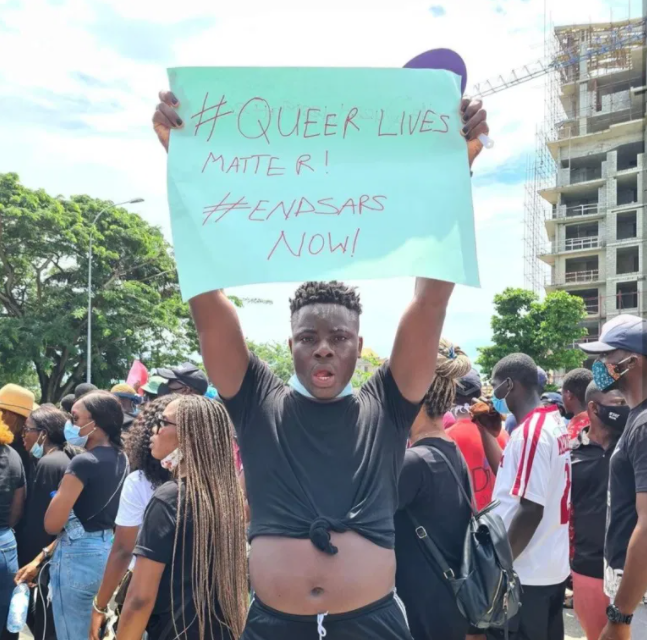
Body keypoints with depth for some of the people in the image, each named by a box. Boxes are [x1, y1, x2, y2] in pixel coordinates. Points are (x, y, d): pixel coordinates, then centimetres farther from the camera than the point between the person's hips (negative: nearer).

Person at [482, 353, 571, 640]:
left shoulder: (530, 431, -19)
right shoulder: (555, 423, 8)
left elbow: (530, 511, -22)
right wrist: (486, 431, 12)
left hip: (525, 574, -9)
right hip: (552, 568, 9)